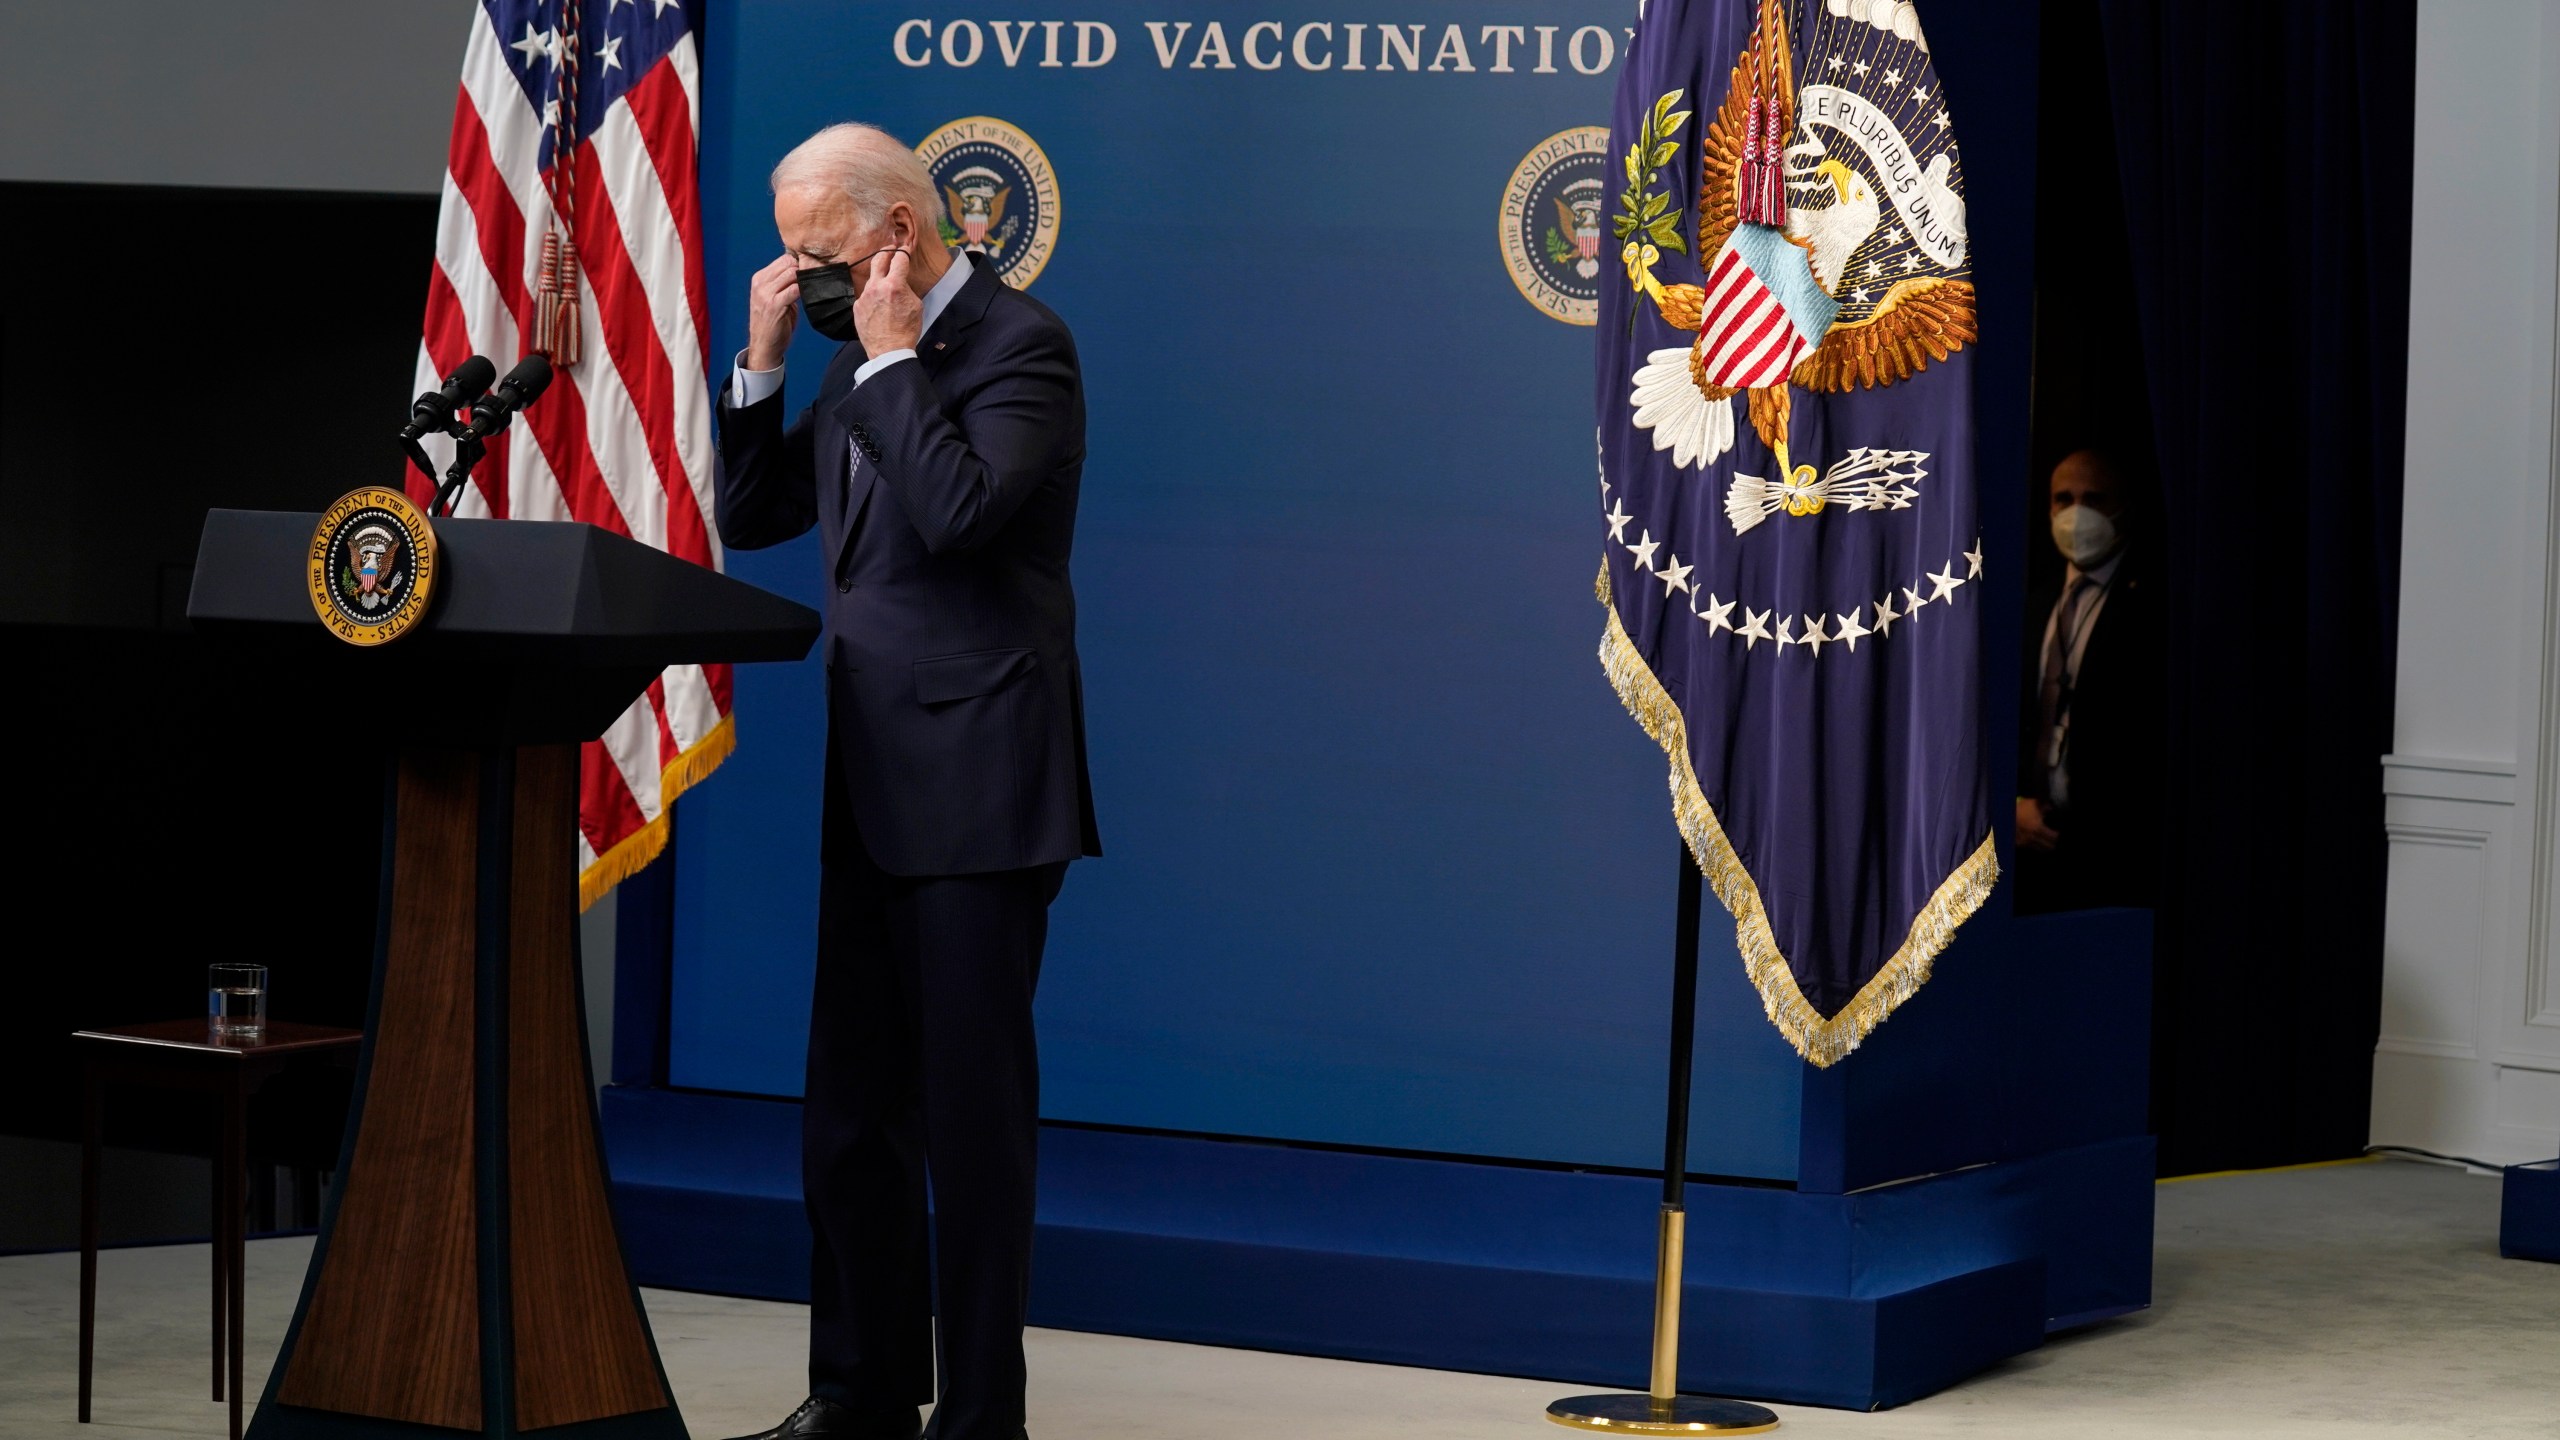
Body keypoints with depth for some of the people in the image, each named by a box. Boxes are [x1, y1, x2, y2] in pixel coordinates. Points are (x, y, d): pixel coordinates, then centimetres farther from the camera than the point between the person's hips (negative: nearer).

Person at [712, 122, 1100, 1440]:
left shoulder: (1019, 344, -9)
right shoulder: (861, 359, 15)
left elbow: (961, 511, -24)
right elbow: (751, 516, 17)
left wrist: (890, 355, -15)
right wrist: (764, 360, 6)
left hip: (976, 780, -8)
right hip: (870, 783, 9)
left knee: (973, 1108, -2)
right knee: (848, 1109, 12)